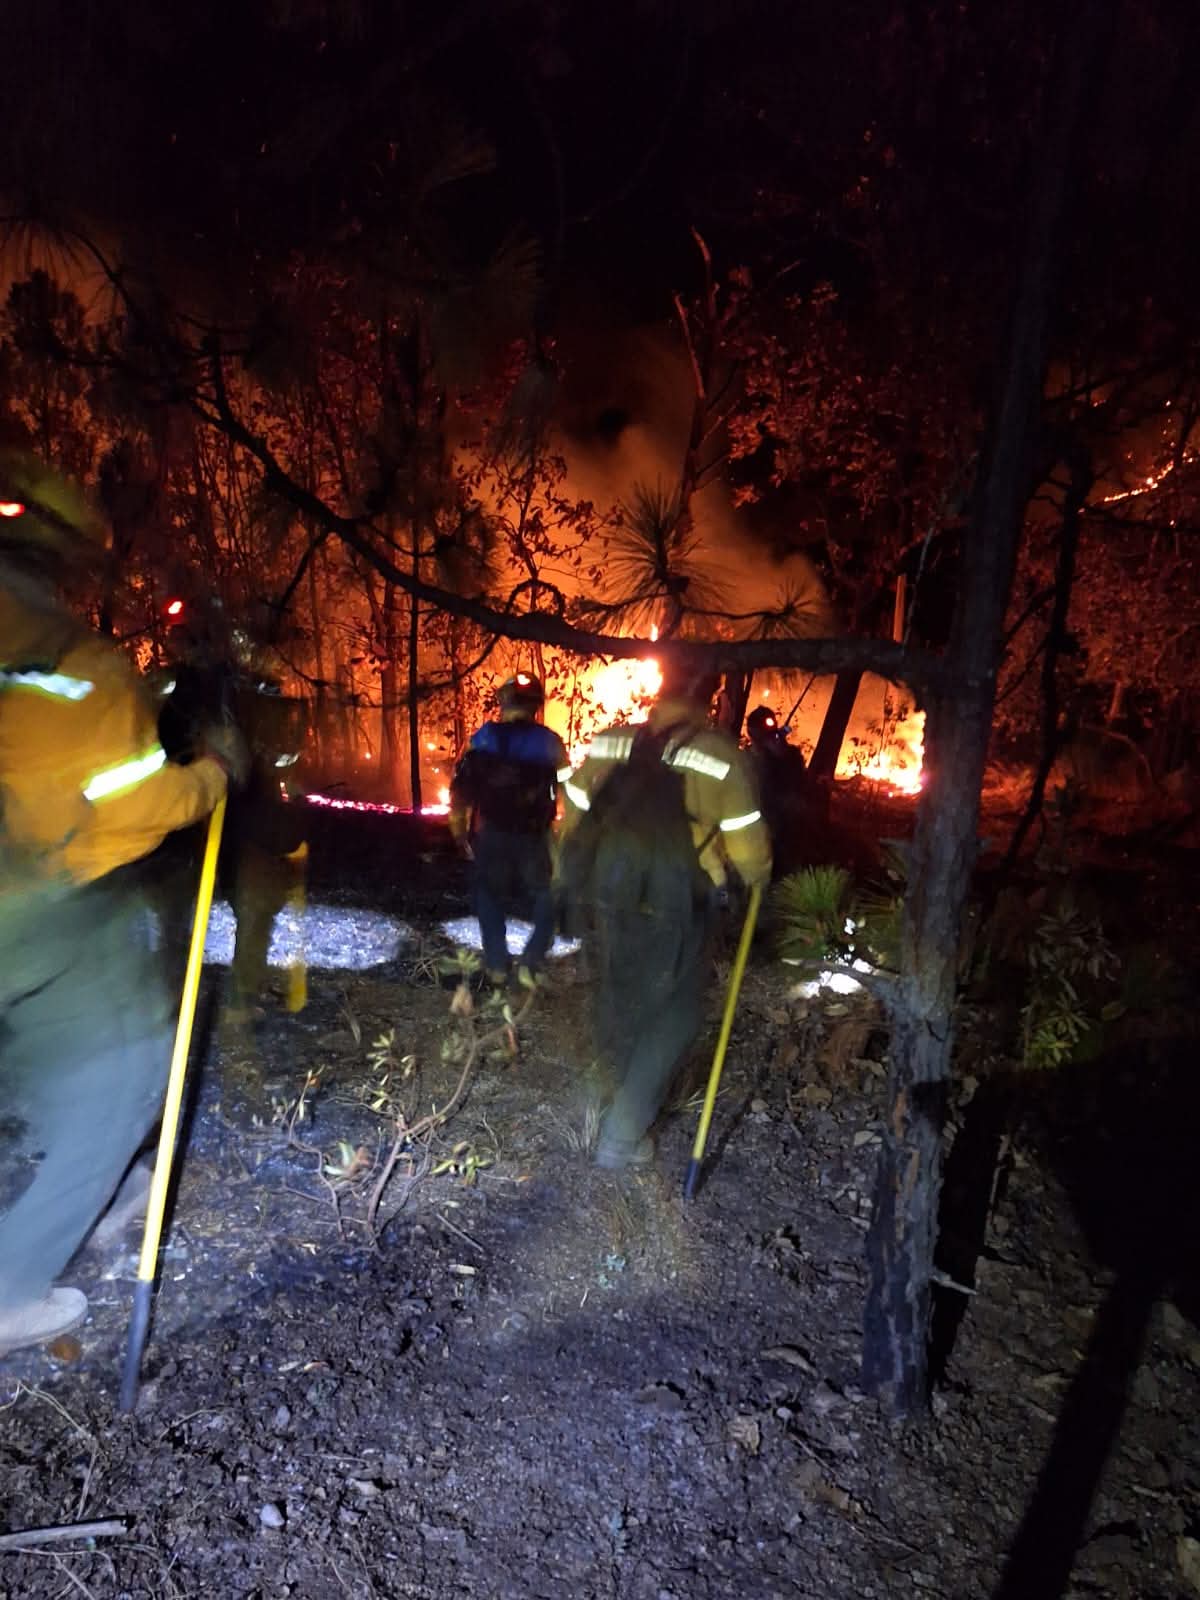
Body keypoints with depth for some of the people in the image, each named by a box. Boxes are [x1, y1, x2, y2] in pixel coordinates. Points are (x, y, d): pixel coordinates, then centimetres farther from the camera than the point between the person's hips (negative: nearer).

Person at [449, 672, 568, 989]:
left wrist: (460, 834, 7)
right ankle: (530, 963, 2)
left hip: (491, 835, 1)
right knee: (546, 900, 15)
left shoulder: (482, 739, -2)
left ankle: (496, 966, 15)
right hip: (533, 838, -1)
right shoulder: (549, 742, -4)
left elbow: (460, 790, -2)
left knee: (490, 898, 18)